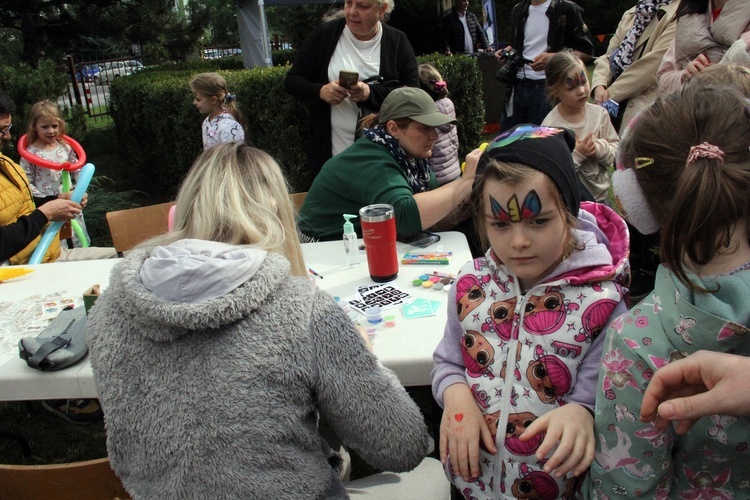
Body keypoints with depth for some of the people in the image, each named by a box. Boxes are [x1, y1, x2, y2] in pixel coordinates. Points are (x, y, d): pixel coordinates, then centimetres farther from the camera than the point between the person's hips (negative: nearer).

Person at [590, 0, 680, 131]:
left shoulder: (678, 14, -5)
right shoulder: (631, 14, 20)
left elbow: (654, 62, -15)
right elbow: (608, 55, 15)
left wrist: (610, 94, -13)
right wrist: (599, 86, -6)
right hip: (617, 106, 6)